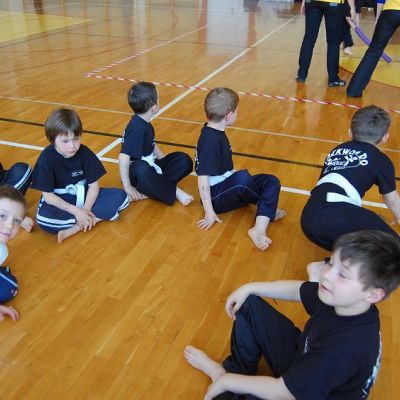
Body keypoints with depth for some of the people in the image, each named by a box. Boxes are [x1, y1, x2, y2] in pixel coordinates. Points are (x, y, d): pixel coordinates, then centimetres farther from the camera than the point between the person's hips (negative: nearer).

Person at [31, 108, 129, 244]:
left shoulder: (84, 152, -13)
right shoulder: (46, 158, -19)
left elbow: (93, 185, -8)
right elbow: (48, 196, -17)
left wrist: (86, 210, -24)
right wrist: (75, 211, -26)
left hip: (83, 196, 3)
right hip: (58, 201, -3)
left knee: (121, 197, -18)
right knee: (43, 219, -36)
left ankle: (75, 227, -23)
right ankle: (95, 217, -22)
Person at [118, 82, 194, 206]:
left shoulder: (145, 124, 5)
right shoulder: (137, 128, -22)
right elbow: (123, 158, -29)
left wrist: (165, 162, 12)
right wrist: (128, 187, -27)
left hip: (151, 165, 10)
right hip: (138, 173, -9)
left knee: (184, 161, -4)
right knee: (141, 170, -43)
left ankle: (150, 189, -17)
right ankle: (174, 191, -24)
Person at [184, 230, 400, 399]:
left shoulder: (348, 346, -39)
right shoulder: (337, 297, -18)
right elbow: (297, 290, 4)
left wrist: (227, 383, -19)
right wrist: (249, 288, -2)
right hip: (301, 358, 7)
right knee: (248, 304, 3)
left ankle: (229, 377, 8)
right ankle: (237, 369, 18)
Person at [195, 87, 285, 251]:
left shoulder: (216, 132, 8)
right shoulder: (210, 140, -21)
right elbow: (203, 180, -24)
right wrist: (209, 213, -24)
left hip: (228, 188, 10)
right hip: (216, 197, -10)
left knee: (271, 181, -5)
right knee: (242, 177, -36)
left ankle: (259, 229, -26)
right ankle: (268, 209, -4)